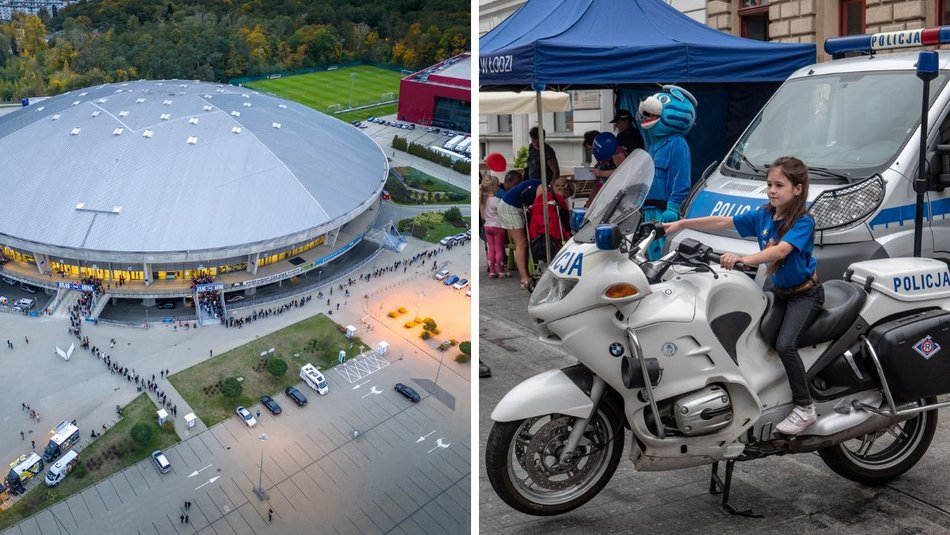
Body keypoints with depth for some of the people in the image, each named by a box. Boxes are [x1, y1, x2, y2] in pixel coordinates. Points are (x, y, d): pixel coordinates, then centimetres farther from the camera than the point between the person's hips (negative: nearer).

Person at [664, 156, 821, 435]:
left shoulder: (803, 222, -20)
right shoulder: (763, 215, -1)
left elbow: (780, 250, -38)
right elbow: (722, 222, 0)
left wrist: (743, 259, -51)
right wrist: (681, 223, -6)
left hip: (805, 294, -8)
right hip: (780, 291, 8)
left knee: (784, 344, -24)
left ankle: (805, 408, -13)